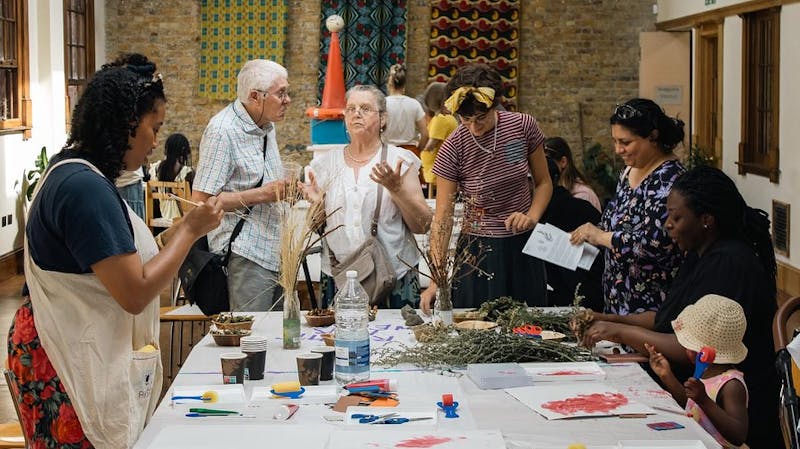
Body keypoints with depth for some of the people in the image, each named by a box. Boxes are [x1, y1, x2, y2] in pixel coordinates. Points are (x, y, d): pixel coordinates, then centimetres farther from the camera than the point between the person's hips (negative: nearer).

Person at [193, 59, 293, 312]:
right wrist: (263, 194, -20)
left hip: (276, 253, 9)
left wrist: (285, 188, 10)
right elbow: (201, 201, -19)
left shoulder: (267, 126, 15)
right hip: (246, 256, -9)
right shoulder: (222, 131, -13)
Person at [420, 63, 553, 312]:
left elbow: (543, 182, 6)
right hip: (478, 249, -2)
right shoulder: (452, 150, -14)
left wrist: (532, 215, -15)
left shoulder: (523, 126, -8)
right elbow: (443, 217, -14)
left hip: (523, 246, 2)